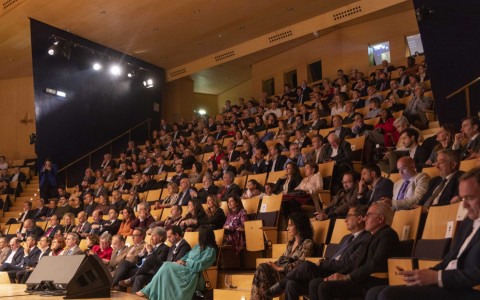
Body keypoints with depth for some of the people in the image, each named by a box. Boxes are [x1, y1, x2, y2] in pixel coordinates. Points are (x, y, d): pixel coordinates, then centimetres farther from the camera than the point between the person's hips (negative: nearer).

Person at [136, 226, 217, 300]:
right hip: (185, 268, 8)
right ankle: (148, 291, -24)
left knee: (167, 266, -22)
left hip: (191, 272, -8)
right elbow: (187, 256, 17)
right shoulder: (198, 246, 20)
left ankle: (147, 291, -14)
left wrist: (185, 263, -10)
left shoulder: (211, 250, -7)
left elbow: (200, 265, -18)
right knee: (167, 265, -19)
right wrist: (180, 261, -4)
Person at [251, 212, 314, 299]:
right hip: (282, 271, 7)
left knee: (262, 269, -26)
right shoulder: (291, 243, 23)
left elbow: (301, 264, -14)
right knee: (262, 267, -23)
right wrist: (274, 264, -4)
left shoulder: (307, 243, -2)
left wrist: (279, 268, -20)